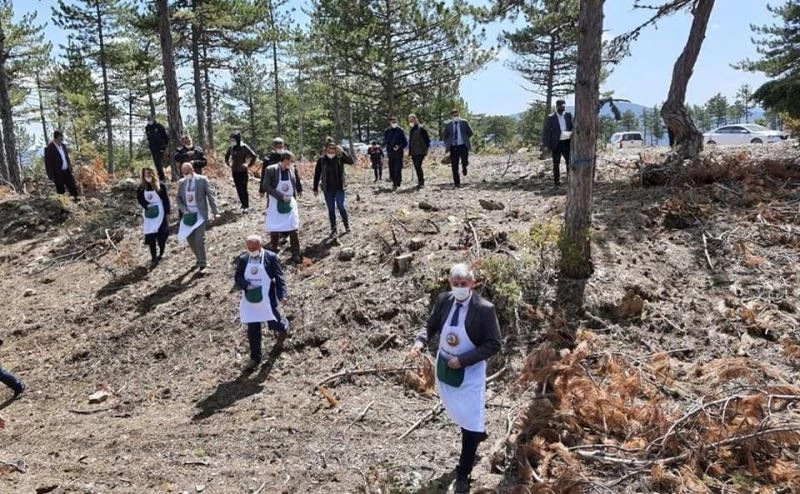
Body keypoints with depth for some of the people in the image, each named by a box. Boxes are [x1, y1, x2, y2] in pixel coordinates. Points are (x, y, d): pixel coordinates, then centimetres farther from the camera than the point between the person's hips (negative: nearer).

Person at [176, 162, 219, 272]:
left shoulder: (202, 180, -6)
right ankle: (199, 259, 28)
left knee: (199, 239, -11)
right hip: (188, 214, 5)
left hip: (200, 214, -5)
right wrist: (183, 209, -4)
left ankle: (203, 263, 1)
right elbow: (178, 198, 14)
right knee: (190, 238, 8)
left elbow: (211, 195, -6)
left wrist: (214, 212, -10)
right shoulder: (181, 182, 7)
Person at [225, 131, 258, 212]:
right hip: (234, 171, 5)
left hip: (243, 171, -5)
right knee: (238, 189, 8)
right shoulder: (231, 148, 5)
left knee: (243, 188, -7)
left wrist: (248, 165, -9)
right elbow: (226, 156, 24)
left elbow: (254, 156, -11)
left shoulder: (244, 147, -11)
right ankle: (243, 203, 20)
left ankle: (247, 206, 1)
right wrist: (229, 164, 12)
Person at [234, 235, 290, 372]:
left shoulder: (271, 257, -9)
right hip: (250, 300, 3)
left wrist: (282, 294, -15)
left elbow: (279, 277, -7)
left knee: (273, 323, 7)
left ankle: (283, 326, 45)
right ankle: (255, 358, 15)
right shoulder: (242, 260, 1)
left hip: (267, 299, -3)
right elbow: (237, 277, 4)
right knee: (252, 329, 5)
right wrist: (246, 285, -17)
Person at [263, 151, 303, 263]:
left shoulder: (292, 169, -3)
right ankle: (273, 253, 22)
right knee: (274, 231, 5)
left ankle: (296, 254, 10)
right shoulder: (271, 170, -14)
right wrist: (280, 196, -21)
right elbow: (266, 186, -16)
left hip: (290, 204, 2)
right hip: (275, 204, -2)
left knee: (293, 230, 1)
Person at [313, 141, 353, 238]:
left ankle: (347, 224, 24)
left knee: (341, 206, 0)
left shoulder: (340, 157, -4)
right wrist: (315, 188, 2)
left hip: (339, 187, -1)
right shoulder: (321, 160, -2)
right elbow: (317, 174, 2)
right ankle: (334, 229, 18)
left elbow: (351, 161, -20)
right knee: (331, 209, 8)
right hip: (327, 189, 2)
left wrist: (342, 152, -29)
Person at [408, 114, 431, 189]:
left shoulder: (421, 128, -4)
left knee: (418, 166, -16)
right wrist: (410, 152, 18)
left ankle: (421, 182, -12)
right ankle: (420, 182, 14)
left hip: (420, 151, -7)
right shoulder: (411, 130, 18)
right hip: (414, 152, 7)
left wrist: (426, 150, -13)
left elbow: (427, 139, -7)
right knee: (416, 167, 6)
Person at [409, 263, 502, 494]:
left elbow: (493, 344, -18)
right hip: (445, 367, 5)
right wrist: (421, 340, -19)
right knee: (457, 412, 25)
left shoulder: (484, 309, -23)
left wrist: (463, 360, -24)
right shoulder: (444, 300, -10)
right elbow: (431, 326, 3)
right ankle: (478, 431, 57)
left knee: (471, 423, 4)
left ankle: (463, 473, 22)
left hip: (470, 372, -5)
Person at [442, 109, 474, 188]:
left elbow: (470, 133, 12)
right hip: (453, 147, 1)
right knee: (454, 167, -1)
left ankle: (464, 167, 25)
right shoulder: (448, 125, 6)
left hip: (463, 146, -1)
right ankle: (457, 183, 8)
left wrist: (464, 138, 7)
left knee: (465, 162, -15)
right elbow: (445, 136, 15)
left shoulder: (464, 123, 4)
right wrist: (447, 144, 5)